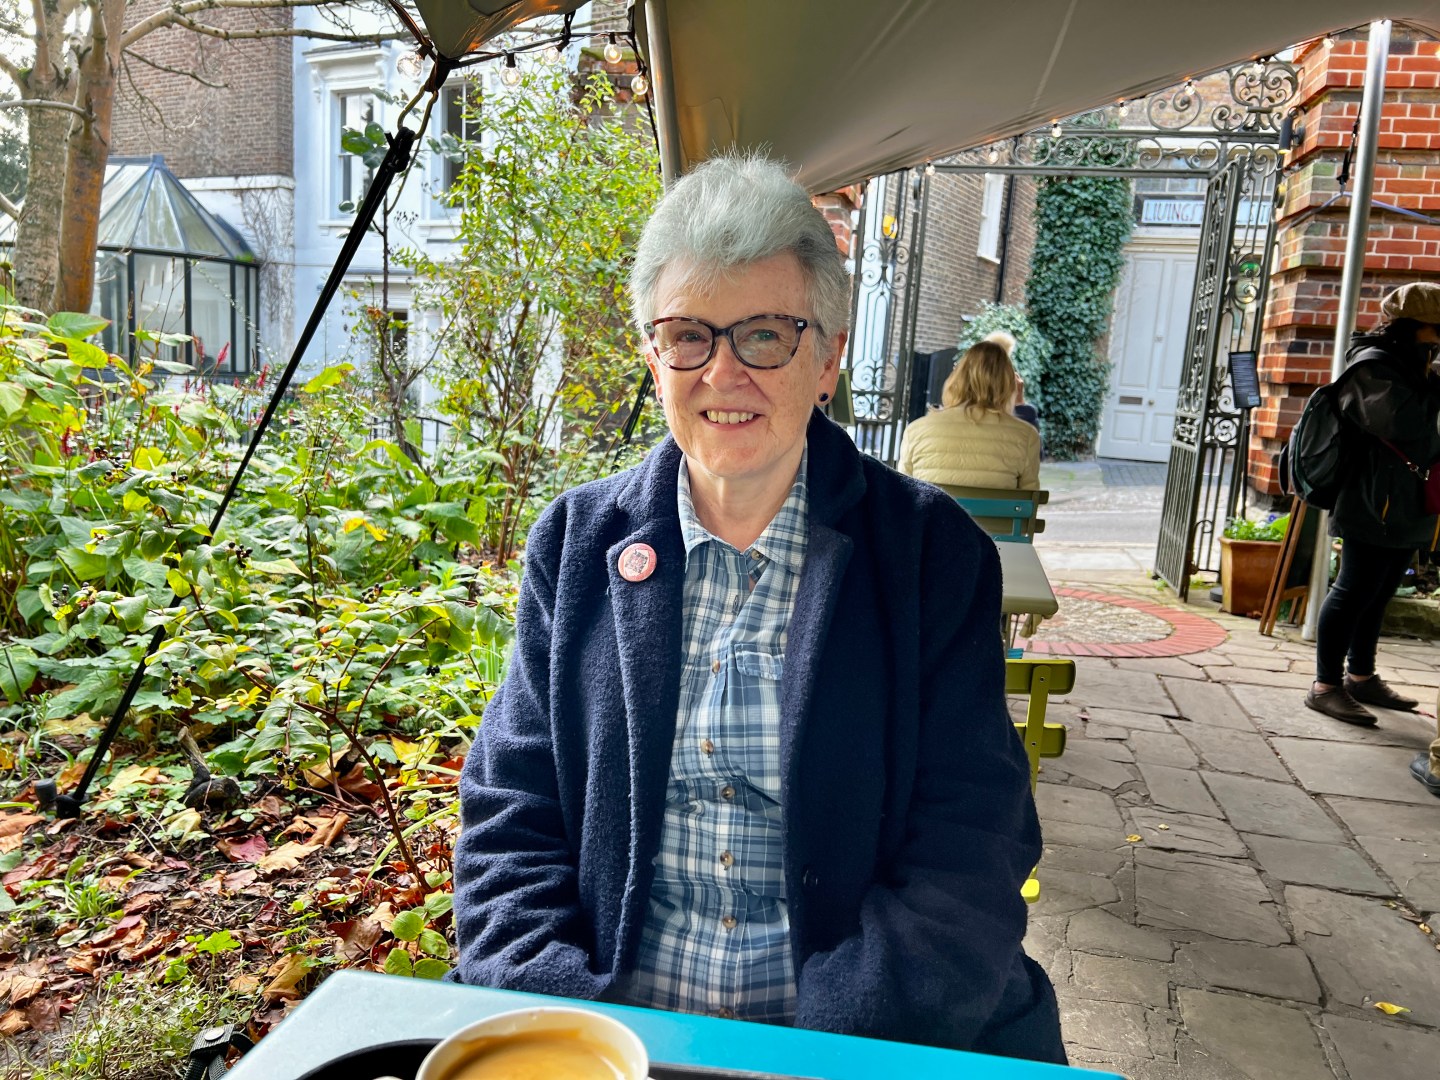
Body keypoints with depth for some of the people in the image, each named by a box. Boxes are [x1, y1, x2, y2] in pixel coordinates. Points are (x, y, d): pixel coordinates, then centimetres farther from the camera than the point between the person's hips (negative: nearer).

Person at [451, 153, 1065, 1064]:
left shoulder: (934, 553, -3)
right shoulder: (576, 546, 2)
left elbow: (967, 854, -8)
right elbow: (511, 820, 1)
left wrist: (814, 1047, -19)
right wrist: (570, 1030, -13)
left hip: (856, 1031, -1)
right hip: (607, 1017, 2)